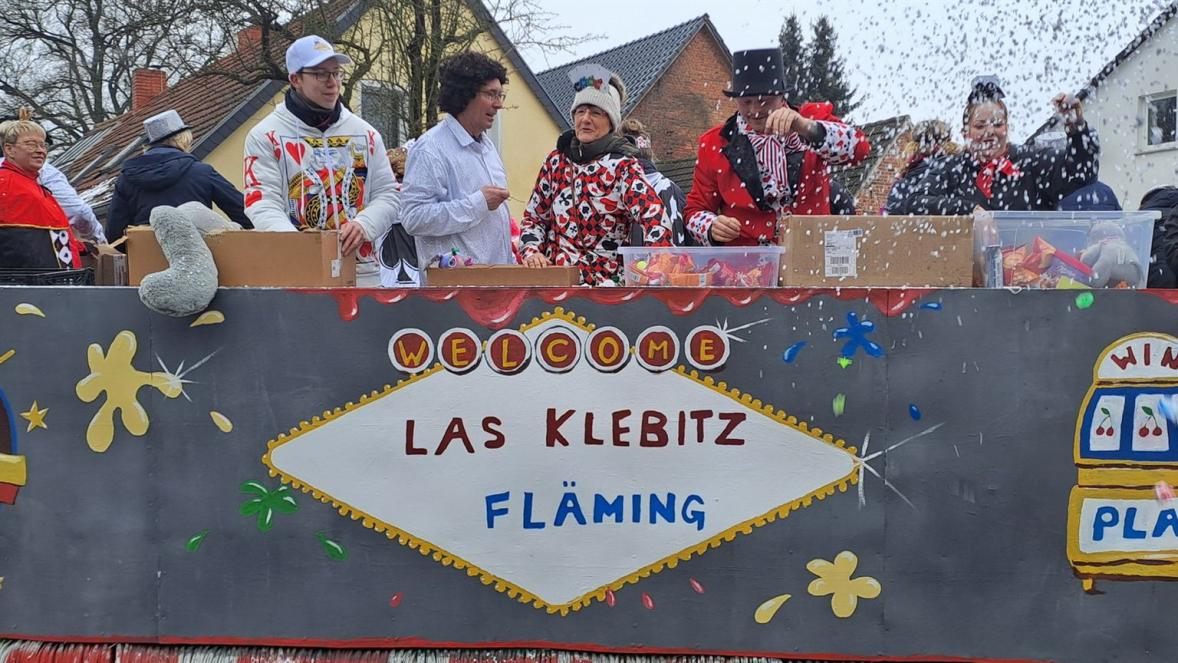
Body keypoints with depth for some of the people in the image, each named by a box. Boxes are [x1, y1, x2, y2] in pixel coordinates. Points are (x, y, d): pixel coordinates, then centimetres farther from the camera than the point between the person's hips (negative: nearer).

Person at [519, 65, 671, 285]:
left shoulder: (623, 166, -5)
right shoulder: (556, 160, 10)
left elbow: (655, 219, -18)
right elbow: (533, 217, 17)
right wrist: (532, 252, 0)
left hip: (604, 280, -4)